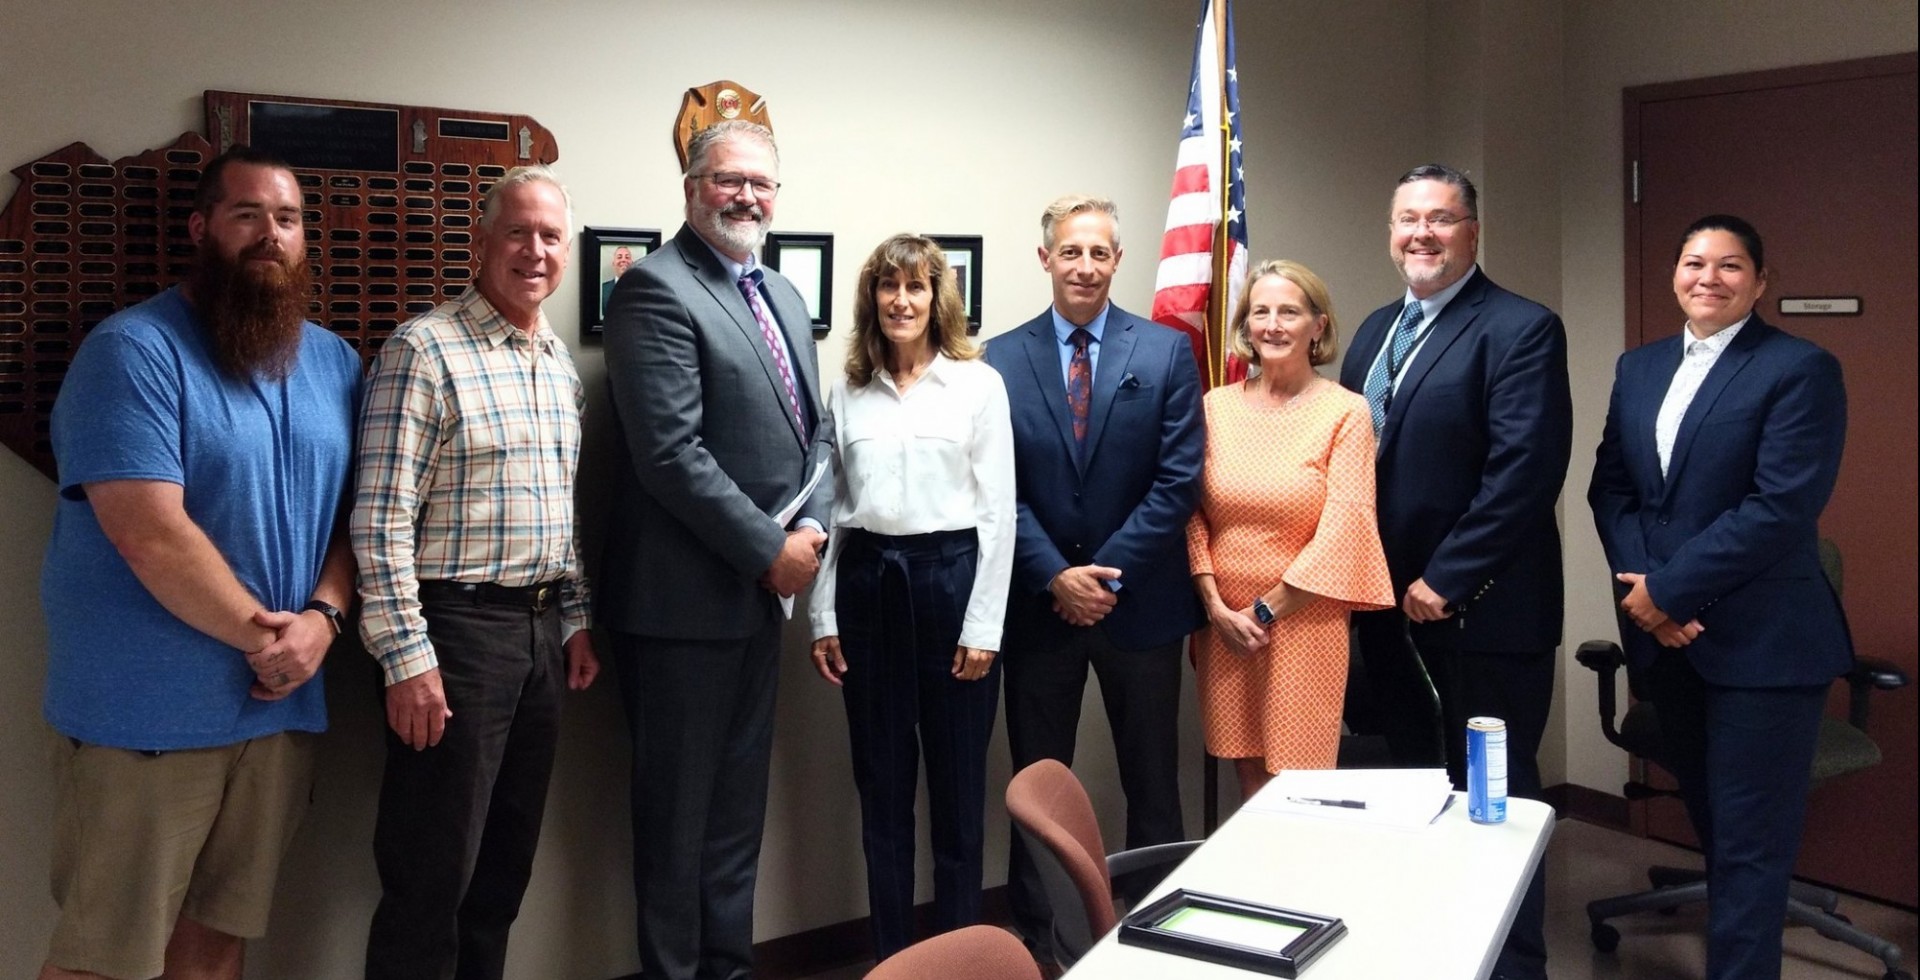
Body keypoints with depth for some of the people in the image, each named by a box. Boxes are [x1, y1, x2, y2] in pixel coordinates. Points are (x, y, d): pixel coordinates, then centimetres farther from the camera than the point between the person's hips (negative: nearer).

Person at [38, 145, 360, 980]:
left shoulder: (335, 363, 10)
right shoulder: (134, 351, -11)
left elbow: (355, 511, 9)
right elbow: (152, 534, -19)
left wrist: (322, 617, -9)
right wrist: (262, 636, -12)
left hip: (279, 703, 6)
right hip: (146, 712, -6)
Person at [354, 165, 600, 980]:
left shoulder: (561, 363, 12)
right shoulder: (423, 349, -10)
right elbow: (382, 517, -15)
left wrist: (575, 620, 15)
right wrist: (407, 655, -18)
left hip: (541, 625, 7)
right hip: (456, 624, -7)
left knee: (507, 861, 16)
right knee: (433, 872, 1)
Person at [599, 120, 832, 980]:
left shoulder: (782, 295, 14)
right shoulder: (656, 288, -12)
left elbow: (814, 432, 15)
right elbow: (671, 454, -20)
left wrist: (810, 531, -2)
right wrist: (770, 551, -16)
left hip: (762, 589, 8)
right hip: (685, 596, -8)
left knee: (738, 803, 18)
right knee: (677, 810, 5)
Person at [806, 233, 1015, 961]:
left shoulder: (978, 383, -1)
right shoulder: (849, 391, 9)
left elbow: (997, 510, -4)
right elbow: (832, 508, 10)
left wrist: (983, 623, -9)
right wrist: (823, 615, 5)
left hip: (950, 578, -3)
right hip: (867, 581, 3)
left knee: (957, 785, 6)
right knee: (881, 786, 11)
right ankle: (889, 953, 24)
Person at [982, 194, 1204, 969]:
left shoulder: (1167, 351, -1)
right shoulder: (1002, 358, 1)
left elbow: (1178, 478, -7)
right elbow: (999, 488, -3)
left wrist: (1109, 572, -14)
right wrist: (1056, 575, -14)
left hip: (1141, 602, 0)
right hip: (1038, 604, 1)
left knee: (1153, 785, 10)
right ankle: (1034, 937, 25)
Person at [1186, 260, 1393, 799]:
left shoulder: (1346, 411, -4)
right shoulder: (1216, 405, 5)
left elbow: (1344, 527, -9)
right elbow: (1193, 513, 5)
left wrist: (1266, 610, -8)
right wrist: (1216, 606, -5)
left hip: (1303, 623, -3)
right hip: (1222, 623, 3)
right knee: (1247, 774, 10)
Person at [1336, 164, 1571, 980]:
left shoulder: (1522, 330, -10)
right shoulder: (1377, 330, 14)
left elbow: (1525, 473, -19)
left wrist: (1445, 580, -19)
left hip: (1482, 609, -7)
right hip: (1389, 608, 7)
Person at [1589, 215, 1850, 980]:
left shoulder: (1801, 369, -8)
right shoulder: (1639, 368, 12)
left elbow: (1781, 507, -17)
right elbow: (1610, 487, 8)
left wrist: (1668, 589, -15)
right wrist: (1641, 588, -8)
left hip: (1761, 641, -6)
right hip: (1665, 635, 6)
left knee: (1747, 844, 0)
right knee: (1713, 826, 16)